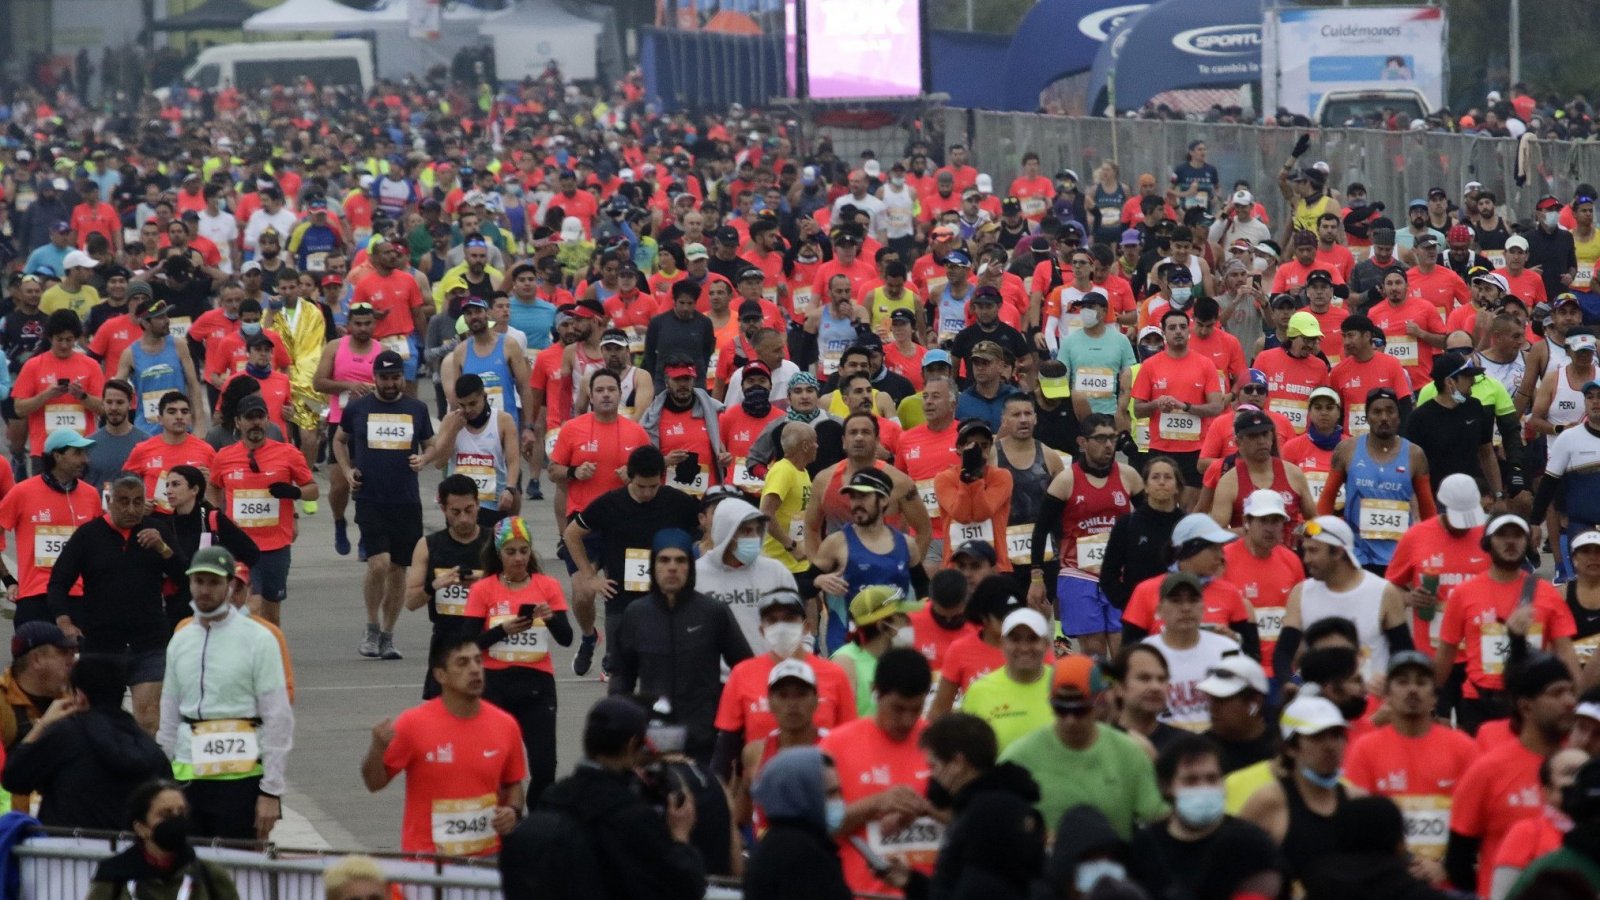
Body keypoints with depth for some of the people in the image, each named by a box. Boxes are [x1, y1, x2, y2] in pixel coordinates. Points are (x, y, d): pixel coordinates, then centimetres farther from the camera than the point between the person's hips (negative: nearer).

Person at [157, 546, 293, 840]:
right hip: (186, 776, 5)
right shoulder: (180, 642, 13)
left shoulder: (257, 640, -3)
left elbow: (279, 719, -6)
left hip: (240, 775, -5)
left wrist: (271, 792, -11)